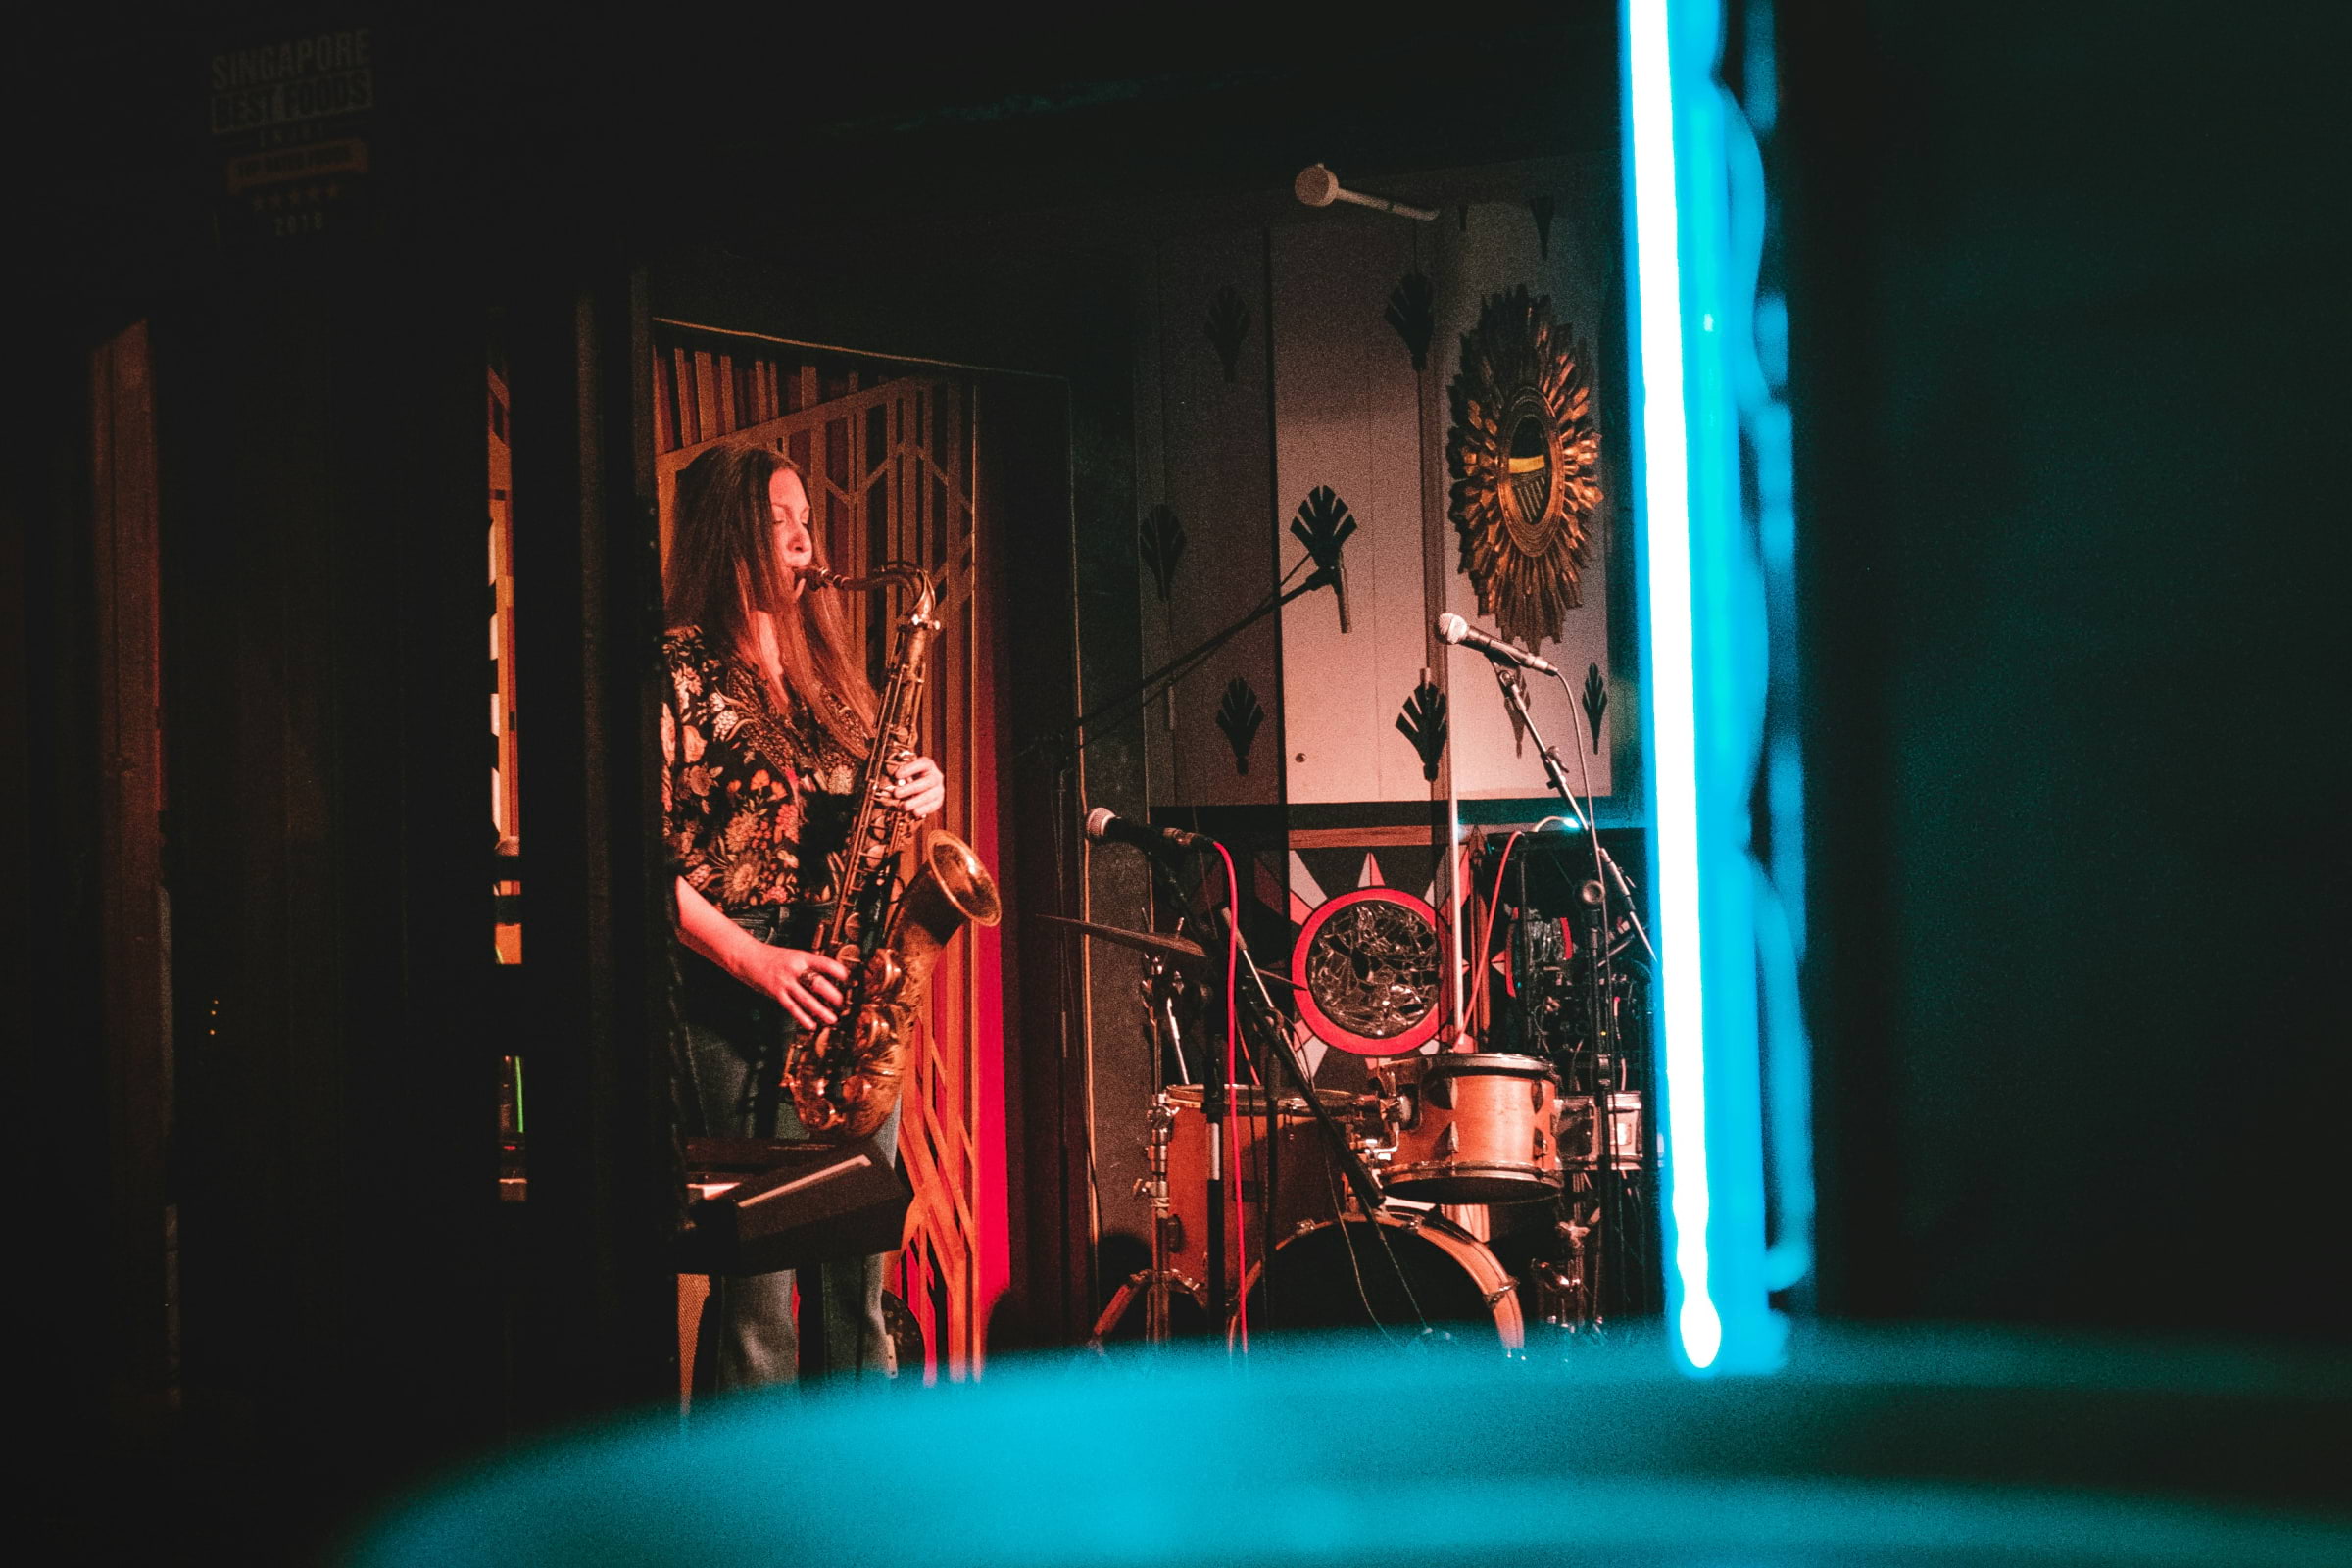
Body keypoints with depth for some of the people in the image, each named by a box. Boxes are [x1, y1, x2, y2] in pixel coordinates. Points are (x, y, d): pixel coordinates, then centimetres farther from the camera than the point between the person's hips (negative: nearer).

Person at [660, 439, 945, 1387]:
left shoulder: (822, 664, 18)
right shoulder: (681, 668, -5)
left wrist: (917, 792, 2)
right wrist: (753, 959, -20)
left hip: (848, 987, 7)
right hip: (741, 997, -7)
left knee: (856, 1273, 11)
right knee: (757, 1284, -6)